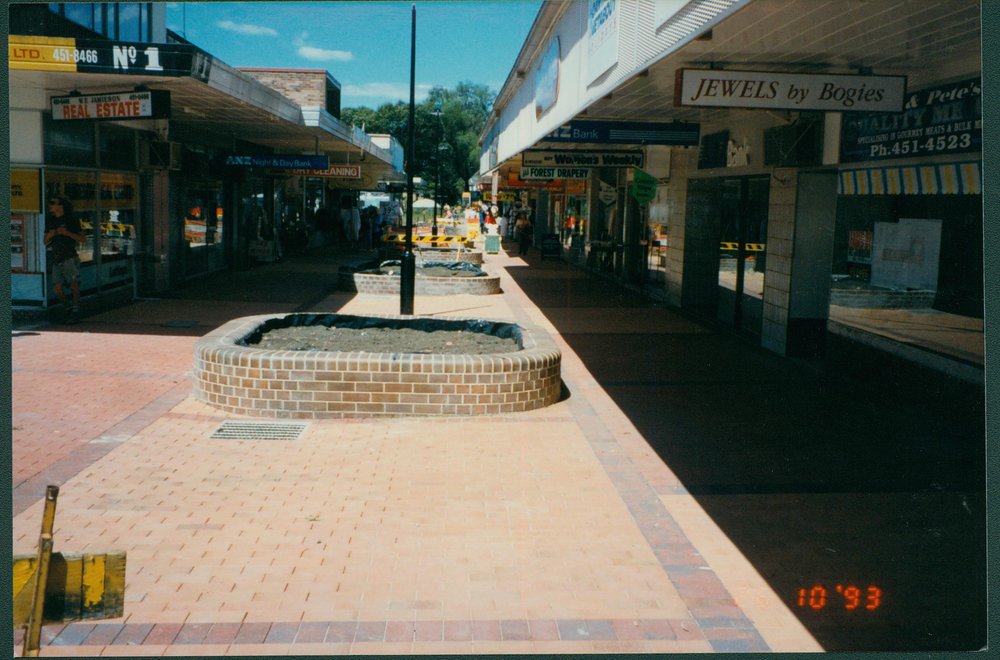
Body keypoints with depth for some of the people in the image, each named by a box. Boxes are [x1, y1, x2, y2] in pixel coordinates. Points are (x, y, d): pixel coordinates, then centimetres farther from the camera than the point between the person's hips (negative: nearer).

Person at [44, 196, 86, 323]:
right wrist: (49, 236, -4)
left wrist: (67, 233, -15)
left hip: (69, 258, -5)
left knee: (74, 284, -8)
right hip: (56, 259, 5)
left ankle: (76, 310, -1)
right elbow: (45, 242, 18)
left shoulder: (71, 220, 0)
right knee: (58, 288, -1)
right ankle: (68, 309, 14)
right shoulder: (50, 220, 15)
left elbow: (83, 238, -4)